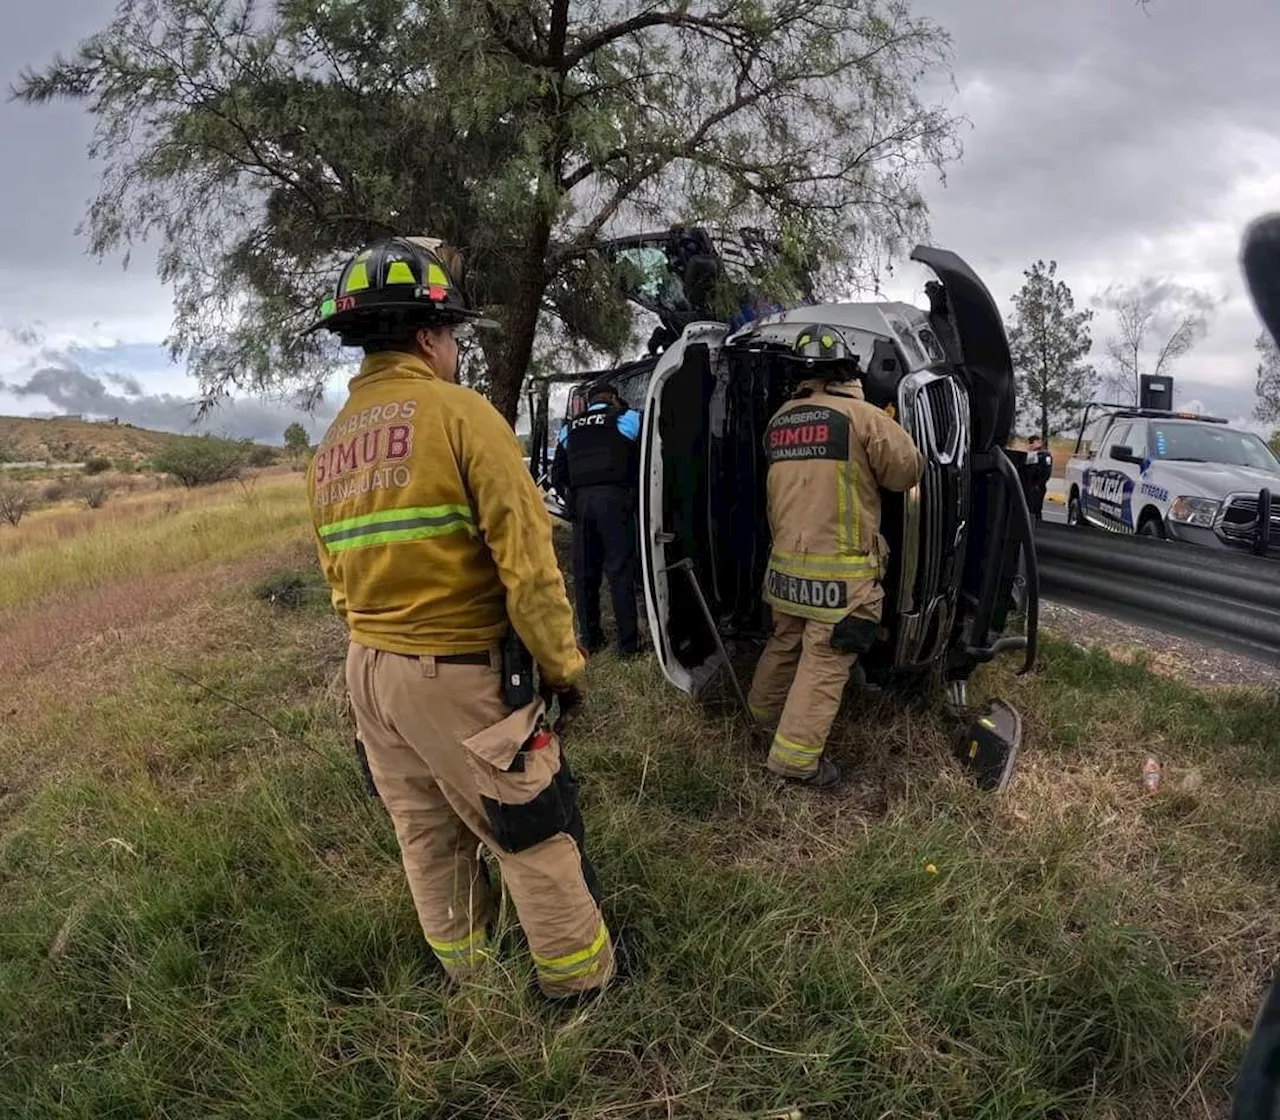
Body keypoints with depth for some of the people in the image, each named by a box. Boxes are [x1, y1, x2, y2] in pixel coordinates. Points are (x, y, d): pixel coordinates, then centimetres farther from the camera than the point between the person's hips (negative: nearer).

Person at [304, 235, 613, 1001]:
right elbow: (527, 561, -18)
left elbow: (338, 577, 13)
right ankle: (582, 975, 25)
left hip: (368, 671, 8)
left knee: (426, 836, 20)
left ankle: (469, 971, 38)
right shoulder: (460, 414, -14)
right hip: (459, 675, -7)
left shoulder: (331, 445, 9)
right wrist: (563, 665, -8)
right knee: (536, 831, 9)